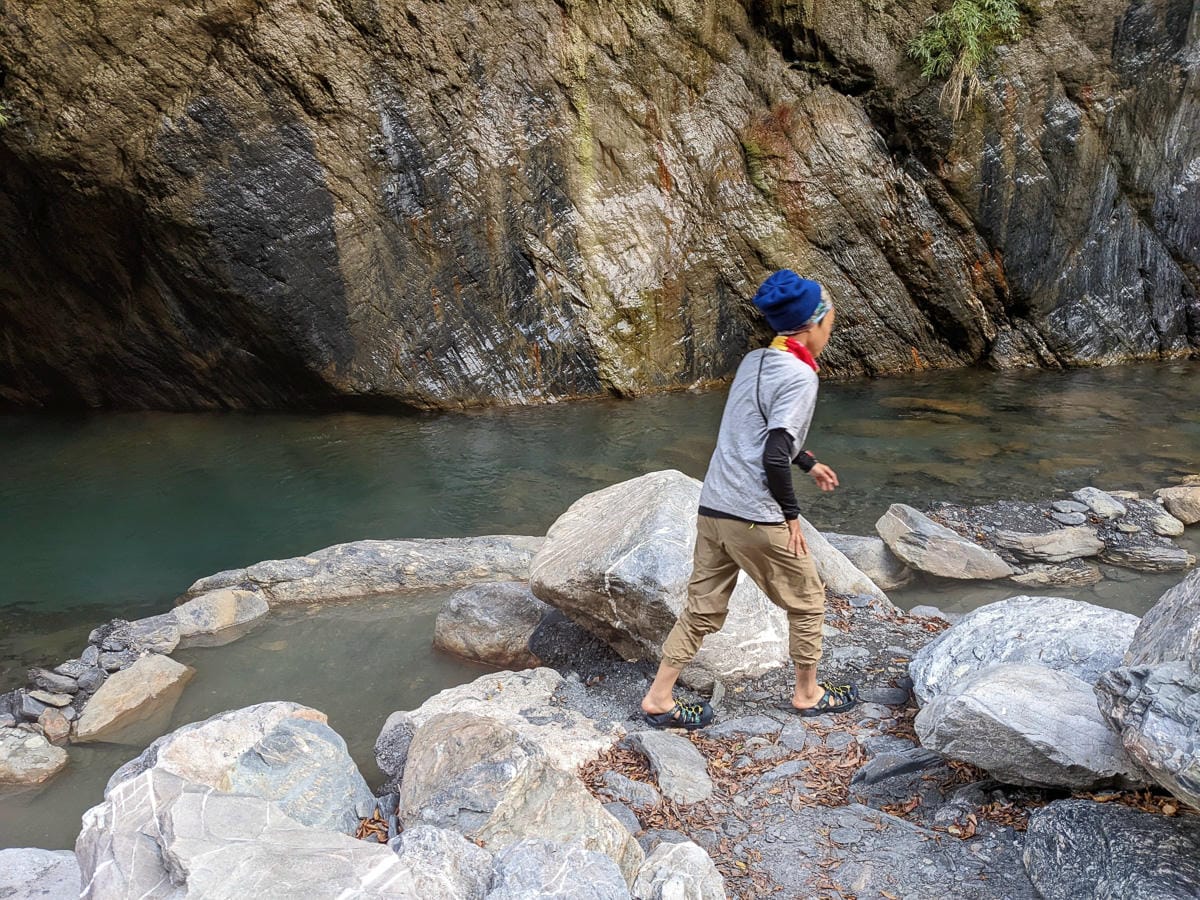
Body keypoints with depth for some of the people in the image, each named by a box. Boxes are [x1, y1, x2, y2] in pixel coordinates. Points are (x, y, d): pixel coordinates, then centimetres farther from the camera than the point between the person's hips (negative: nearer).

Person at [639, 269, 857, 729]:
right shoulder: (800, 376, -13)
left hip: (712, 509, 8)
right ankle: (808, 694, 31)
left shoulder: (754, 361, 12)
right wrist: (791, 514, -9)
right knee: (807, 601, 15)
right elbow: (774, 457, -21)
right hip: (757, 519, -7)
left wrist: (809, 462, 34)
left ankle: (658, 699, 19)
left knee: (703, 609, 15)